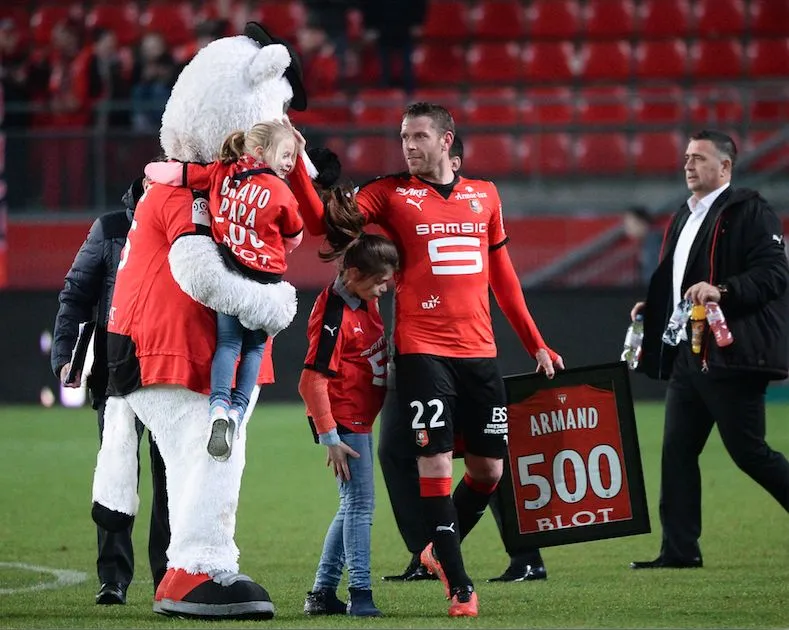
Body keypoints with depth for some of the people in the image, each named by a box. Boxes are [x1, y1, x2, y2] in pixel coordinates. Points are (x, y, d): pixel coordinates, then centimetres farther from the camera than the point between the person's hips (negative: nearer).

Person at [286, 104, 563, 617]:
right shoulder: (391, 194, 2)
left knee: (489, 468, 6)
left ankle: (440, 549, 31)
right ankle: (459, 586, -3)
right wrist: (296, 168, -21)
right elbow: (322, 222, -8)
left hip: (479, 352, 4)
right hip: (422, 350, -4)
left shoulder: (484, 196, 12)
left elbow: (503, 276, 20)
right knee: (436, 463, -11)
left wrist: (536, 344, 21)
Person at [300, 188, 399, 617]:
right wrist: (329, 437, -21)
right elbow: (312, 381, -22)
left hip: (361, 419, 9)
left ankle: (323, 594, 19)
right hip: (341, 420, -9)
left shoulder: (366, 301, 1)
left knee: (353, 506, 13)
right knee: (360, 503, -9)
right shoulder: (335, 315, -20)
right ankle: (360, 595, -7)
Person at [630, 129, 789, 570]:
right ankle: (680, 550, 8)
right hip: (689, 357, 9)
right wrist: (652, 306, 15)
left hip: (732, 355, -9)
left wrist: (723, 291, -27)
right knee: (678, 451, 6)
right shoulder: (684, 219, 20)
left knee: (748, 451, -7)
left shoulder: (749, 211, -7)